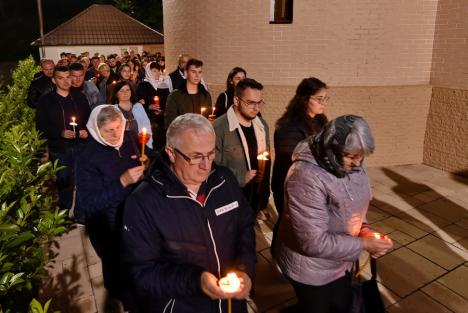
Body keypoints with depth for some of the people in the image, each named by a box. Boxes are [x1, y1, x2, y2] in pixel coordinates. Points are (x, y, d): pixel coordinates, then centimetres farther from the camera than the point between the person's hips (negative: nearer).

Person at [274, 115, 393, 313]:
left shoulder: (353, 166, -8)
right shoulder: (306, 177, -33)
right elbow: (314, 242, -32)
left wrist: (364, 230, -10)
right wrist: (363, 245, -24)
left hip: (340, 262, 8)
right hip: (310, 268, -7)